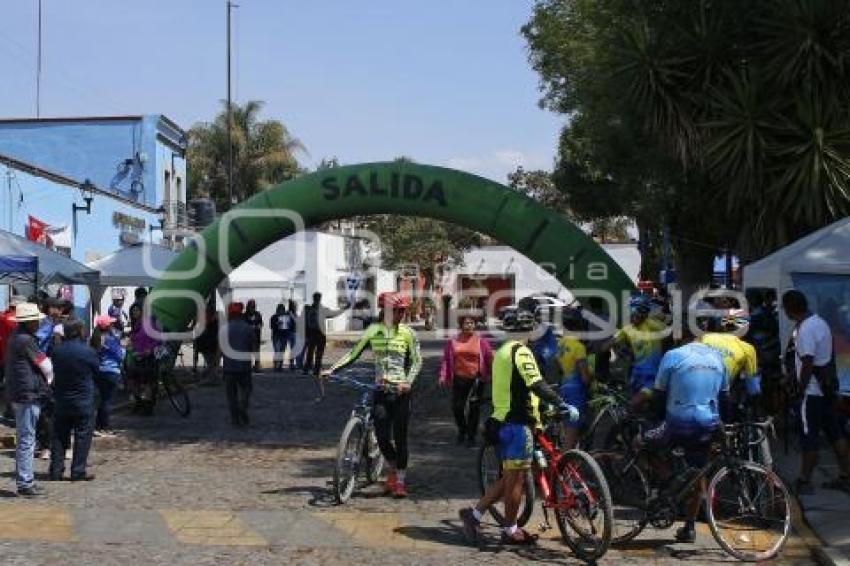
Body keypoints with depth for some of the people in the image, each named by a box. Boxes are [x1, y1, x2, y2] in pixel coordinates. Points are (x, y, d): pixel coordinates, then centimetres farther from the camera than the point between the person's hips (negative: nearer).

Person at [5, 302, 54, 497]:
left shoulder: (16, 338, 14)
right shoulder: (26, 340, -16)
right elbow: (45, 365, -10)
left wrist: (44, 379, 9)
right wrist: (49, 379, 8)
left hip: (19, 395, 10)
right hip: (28, 395, -10)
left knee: (25, 439, 16)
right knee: (27, 439, -6)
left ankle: (24, 480, 23)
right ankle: (25, 483, -3)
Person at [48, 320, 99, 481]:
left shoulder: (57, 351, -5)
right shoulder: (87, 351, -15)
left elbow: (53, 370, 7)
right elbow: (97, 370, 0)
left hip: (61, 400, 4)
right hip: (83, 401, -4)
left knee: (59, 436, 13)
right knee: (82, 436, 4)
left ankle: (56, 470, 15)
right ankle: (78, 471, 4)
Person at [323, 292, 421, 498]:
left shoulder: (408, 333, 0)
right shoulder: (373, 331, 3)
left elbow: (417, 361, 0)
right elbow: (354, 354, 5)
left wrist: (408, 382, -16)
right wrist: (332, 369, -5)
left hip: (400, 391, -1)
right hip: (381, 391, 1)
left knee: (400, 437, 0)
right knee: (382, 437, -3)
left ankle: (400, 481, 14)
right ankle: (393, 469, 26)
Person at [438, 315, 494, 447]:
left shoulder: (481, 341, 0)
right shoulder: (453, 341, 4)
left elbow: (490, 358, 2)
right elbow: (445, 359, 3)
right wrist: (443, 377, -4)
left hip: (476, 379, -1)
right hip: (459, 378, 1)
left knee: (474, 408, 4)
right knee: (457, 407, 2)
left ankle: (471, 436, 17)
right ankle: (462, 430, 29)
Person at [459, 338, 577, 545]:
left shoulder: (504, 351, 18)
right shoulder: (522, 352, -14)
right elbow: (537, 385, -25)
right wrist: (563, 405, -28)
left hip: (503, 420, 10)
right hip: (518, 423, -10)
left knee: (509, 478, 16)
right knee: (516, 478, 1)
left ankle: (474, 513, 16)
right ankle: (510, 531, 10)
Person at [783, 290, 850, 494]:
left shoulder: (805, 330, -20)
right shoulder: (819, 321, 9)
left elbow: (807, 365, -22)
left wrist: (800, 389, -12)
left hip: (814, 391, -9)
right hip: (828, 386, 9)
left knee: (810, 437, -2)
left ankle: (804, 481, 4)